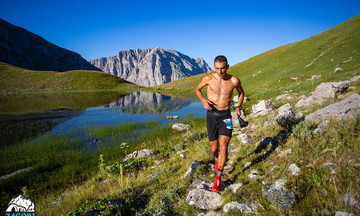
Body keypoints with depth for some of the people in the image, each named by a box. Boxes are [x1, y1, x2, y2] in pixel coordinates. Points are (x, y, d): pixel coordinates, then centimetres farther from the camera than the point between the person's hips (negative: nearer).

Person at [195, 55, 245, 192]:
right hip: (211, 115, 1)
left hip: (225, 116, -1)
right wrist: (203, 100, -9)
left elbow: (241, 93, 15)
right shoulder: (208, 78, -6)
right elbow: (197, 89, 10)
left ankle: (218, 178, 3)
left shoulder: (234, 81, -5)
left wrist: (238, 107, 0)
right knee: (214, 148, 10)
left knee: (223, 146, -13)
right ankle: (217, 159, 48)